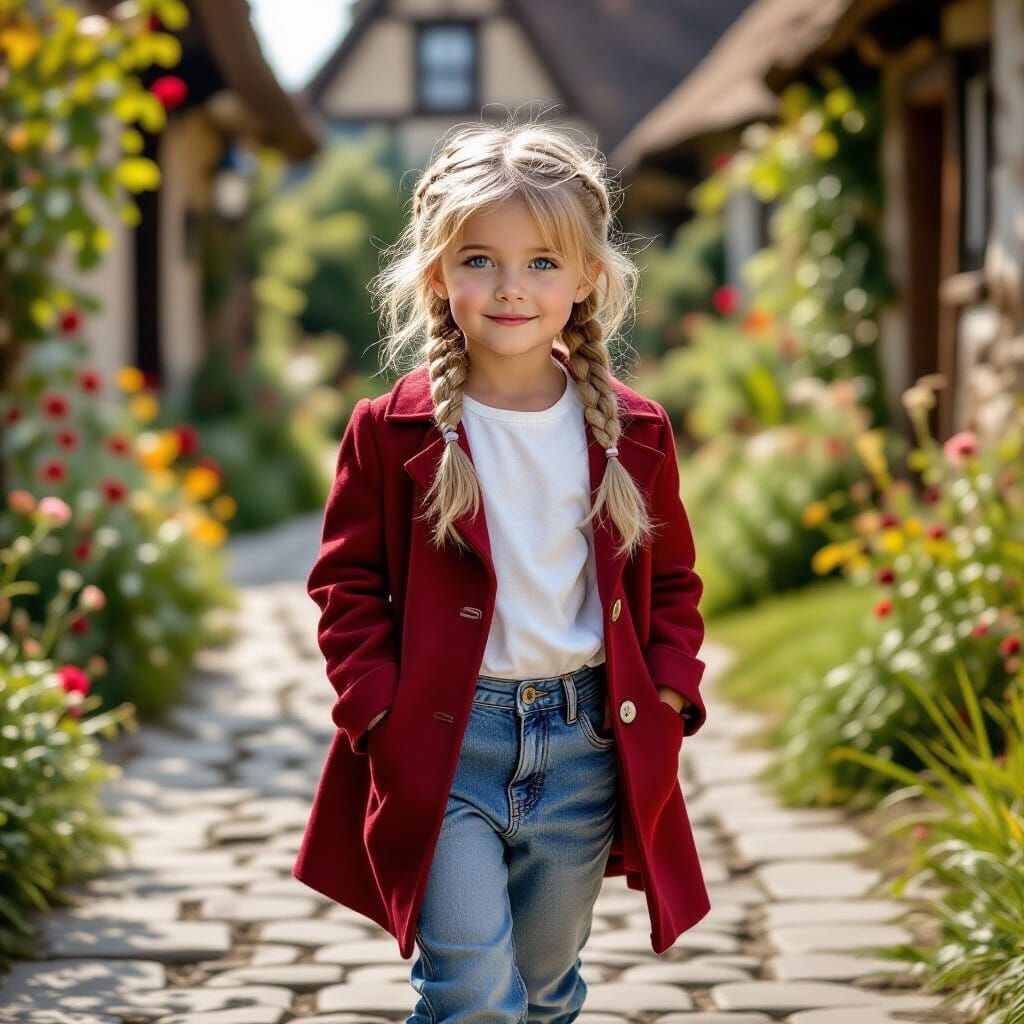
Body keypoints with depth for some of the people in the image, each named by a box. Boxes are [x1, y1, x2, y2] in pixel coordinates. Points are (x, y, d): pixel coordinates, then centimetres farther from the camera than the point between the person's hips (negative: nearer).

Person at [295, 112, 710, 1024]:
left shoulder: (633, 435, 3)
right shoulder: (393, 432, -5)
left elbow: (672, 582, 12)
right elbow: (348, 583, 1)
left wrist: (667, 698, -1)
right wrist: (378, 710, -9)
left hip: (585, 742, 3)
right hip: (444, 743, -3)